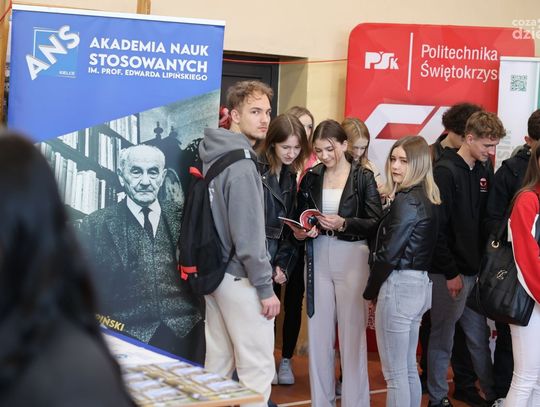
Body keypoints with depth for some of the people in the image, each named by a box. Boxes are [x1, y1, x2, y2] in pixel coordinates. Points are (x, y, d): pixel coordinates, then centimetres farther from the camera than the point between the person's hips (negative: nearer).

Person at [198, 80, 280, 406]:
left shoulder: (213, 156, 9)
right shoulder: (241, 166, -18)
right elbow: (249, 235, -20)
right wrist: (266, 287, -15)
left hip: (214, 272, 9)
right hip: (240, 278, -9)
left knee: (219, 361, 15)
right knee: (258, 367, -2)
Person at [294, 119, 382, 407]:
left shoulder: (363, 177, -2)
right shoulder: (311, 177, 8)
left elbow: (376, 223, -6)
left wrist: (344, 223, -18)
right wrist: (300, 231, -8)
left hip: (352, 258, -3)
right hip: (318, 257, 4)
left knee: (352, 332, -1)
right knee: (318, 332, 7)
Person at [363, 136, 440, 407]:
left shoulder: (406, 201, -16)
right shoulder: (427, 198, 12)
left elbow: (388, 253, -16)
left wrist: (371, 291, -5)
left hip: (399, 285, -10)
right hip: (420, 285, 10)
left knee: (395, 374, -1)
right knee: (408, 369, 18)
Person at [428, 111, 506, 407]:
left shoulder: (484, 172, 9)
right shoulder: (445, 172, -13)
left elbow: (488, 221, 15)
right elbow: (437, 228, -16)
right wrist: (450, 272, -15)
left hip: (476, 271, 7)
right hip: (449, 273, -6)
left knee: (479, 337, 14)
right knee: (443, 338, 5)